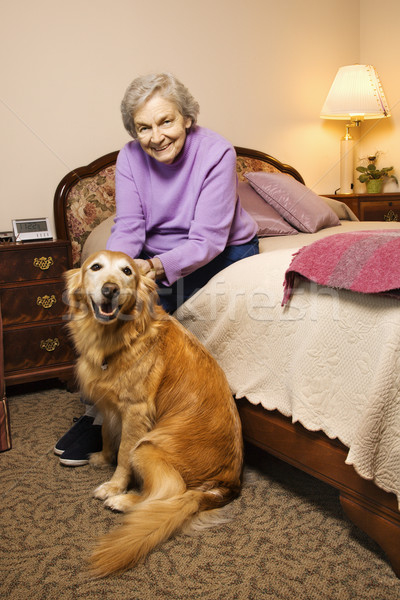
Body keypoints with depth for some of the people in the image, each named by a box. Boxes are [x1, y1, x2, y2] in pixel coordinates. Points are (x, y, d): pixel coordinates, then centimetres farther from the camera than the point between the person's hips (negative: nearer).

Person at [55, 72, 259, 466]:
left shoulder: (215, 152, -22)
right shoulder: (130, 157, -8)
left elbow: (207, 240, -27)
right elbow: (128, 228, -13)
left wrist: (157, 267, -44)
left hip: (224, 253, -4)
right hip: (158, 254, 4)